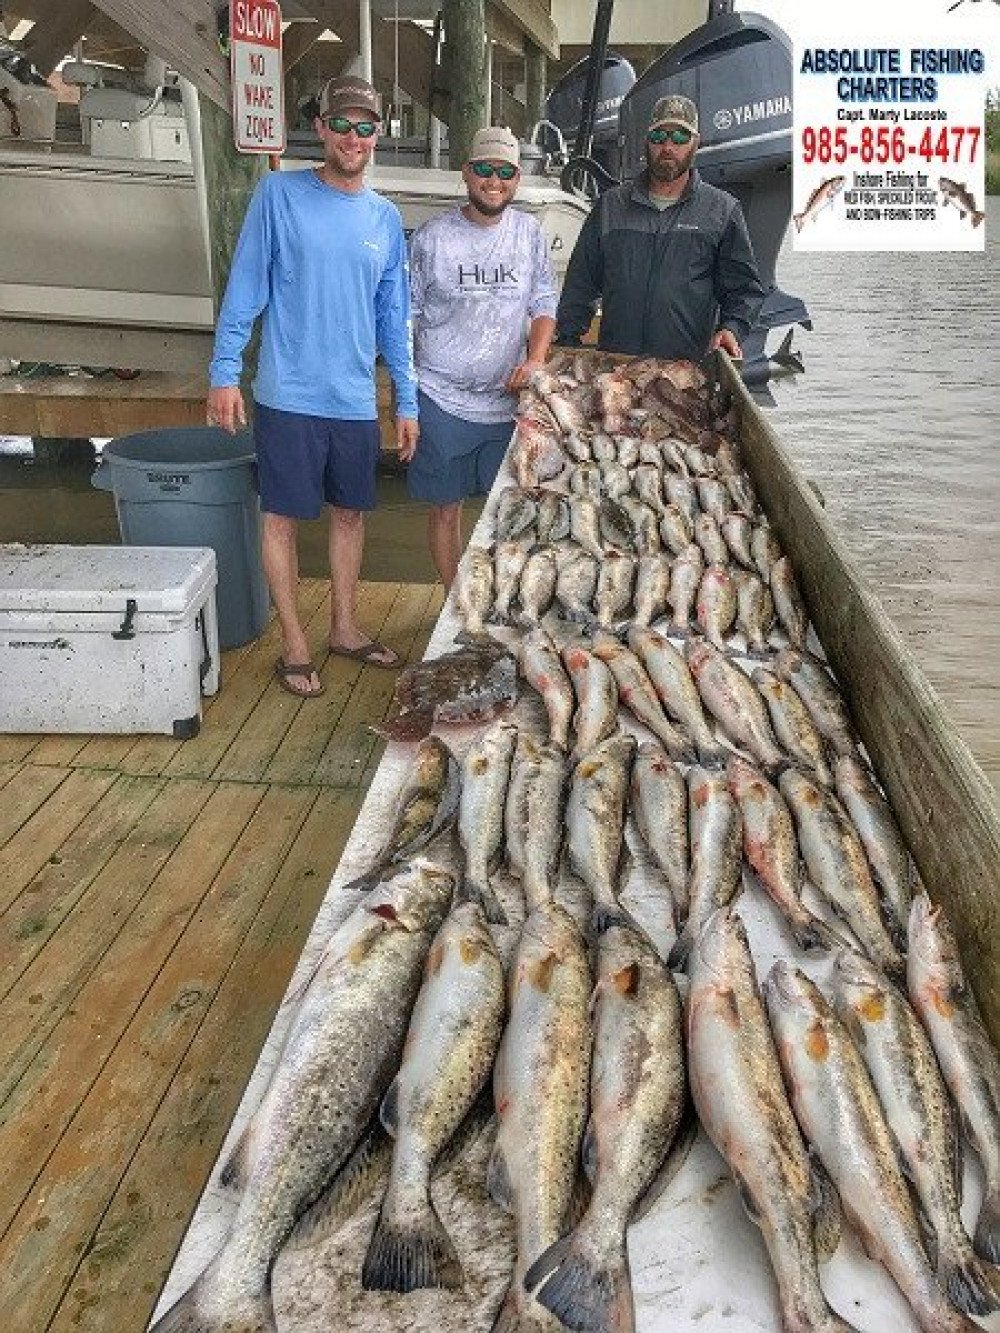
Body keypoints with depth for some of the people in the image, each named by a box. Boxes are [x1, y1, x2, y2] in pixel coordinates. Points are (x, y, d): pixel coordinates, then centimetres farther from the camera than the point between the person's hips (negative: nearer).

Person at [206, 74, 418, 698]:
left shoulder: (386, 218, 10)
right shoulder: (280, 194, -2)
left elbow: (393, 317, 12)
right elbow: (245, 289, -3)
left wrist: (407, 401, 10)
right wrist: (225, 373, -8)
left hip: (357, 401, 4)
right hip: (288, 395, -4)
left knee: (352, 512, 12)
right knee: (284, 516, 2)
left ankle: (346, 628, 29)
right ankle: (295, 645, 15)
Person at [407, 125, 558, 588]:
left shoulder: (528, 232, 6)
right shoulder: (433, 236, -2)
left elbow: (544, 306, 9)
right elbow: (407, 316, 3)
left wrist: (534, 361, -10)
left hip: (509, 398, 2)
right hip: (442, 399, -2)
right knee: (446, 509, 6)